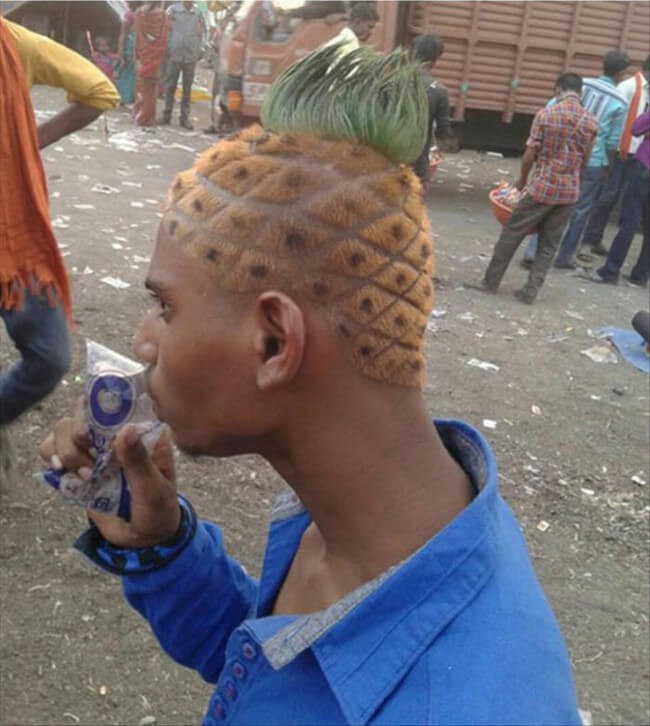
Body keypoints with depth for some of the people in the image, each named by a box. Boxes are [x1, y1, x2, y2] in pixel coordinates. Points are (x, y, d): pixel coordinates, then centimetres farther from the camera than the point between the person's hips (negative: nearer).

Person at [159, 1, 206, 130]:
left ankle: (185, 118, 11)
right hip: (174, 55, -1)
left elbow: (202, 33, 11)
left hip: (191, 56, 1)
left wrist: (199, 50, 1)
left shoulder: (199, 14, 5)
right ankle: (166, 115, 12)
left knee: (187, 88, 6)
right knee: (170, 86, 5)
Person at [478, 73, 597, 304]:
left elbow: (529, 156, -8)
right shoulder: (592, 122, 0)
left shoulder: (545, 114, -10)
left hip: (541, 187, -3)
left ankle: (491, 281, 19)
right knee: (549, 245, 12)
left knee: (511, 235, 11)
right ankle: (530, 291, 13)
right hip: (569, 192, 3)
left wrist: (522, 180, 9)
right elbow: (584, 161, 8)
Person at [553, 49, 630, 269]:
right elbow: (612, 141, -4)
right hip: (593, 162, -3)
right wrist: (608, 166, 10)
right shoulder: (619, 102, -7)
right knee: (580, 210, 10)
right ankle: (564, 257, 17)